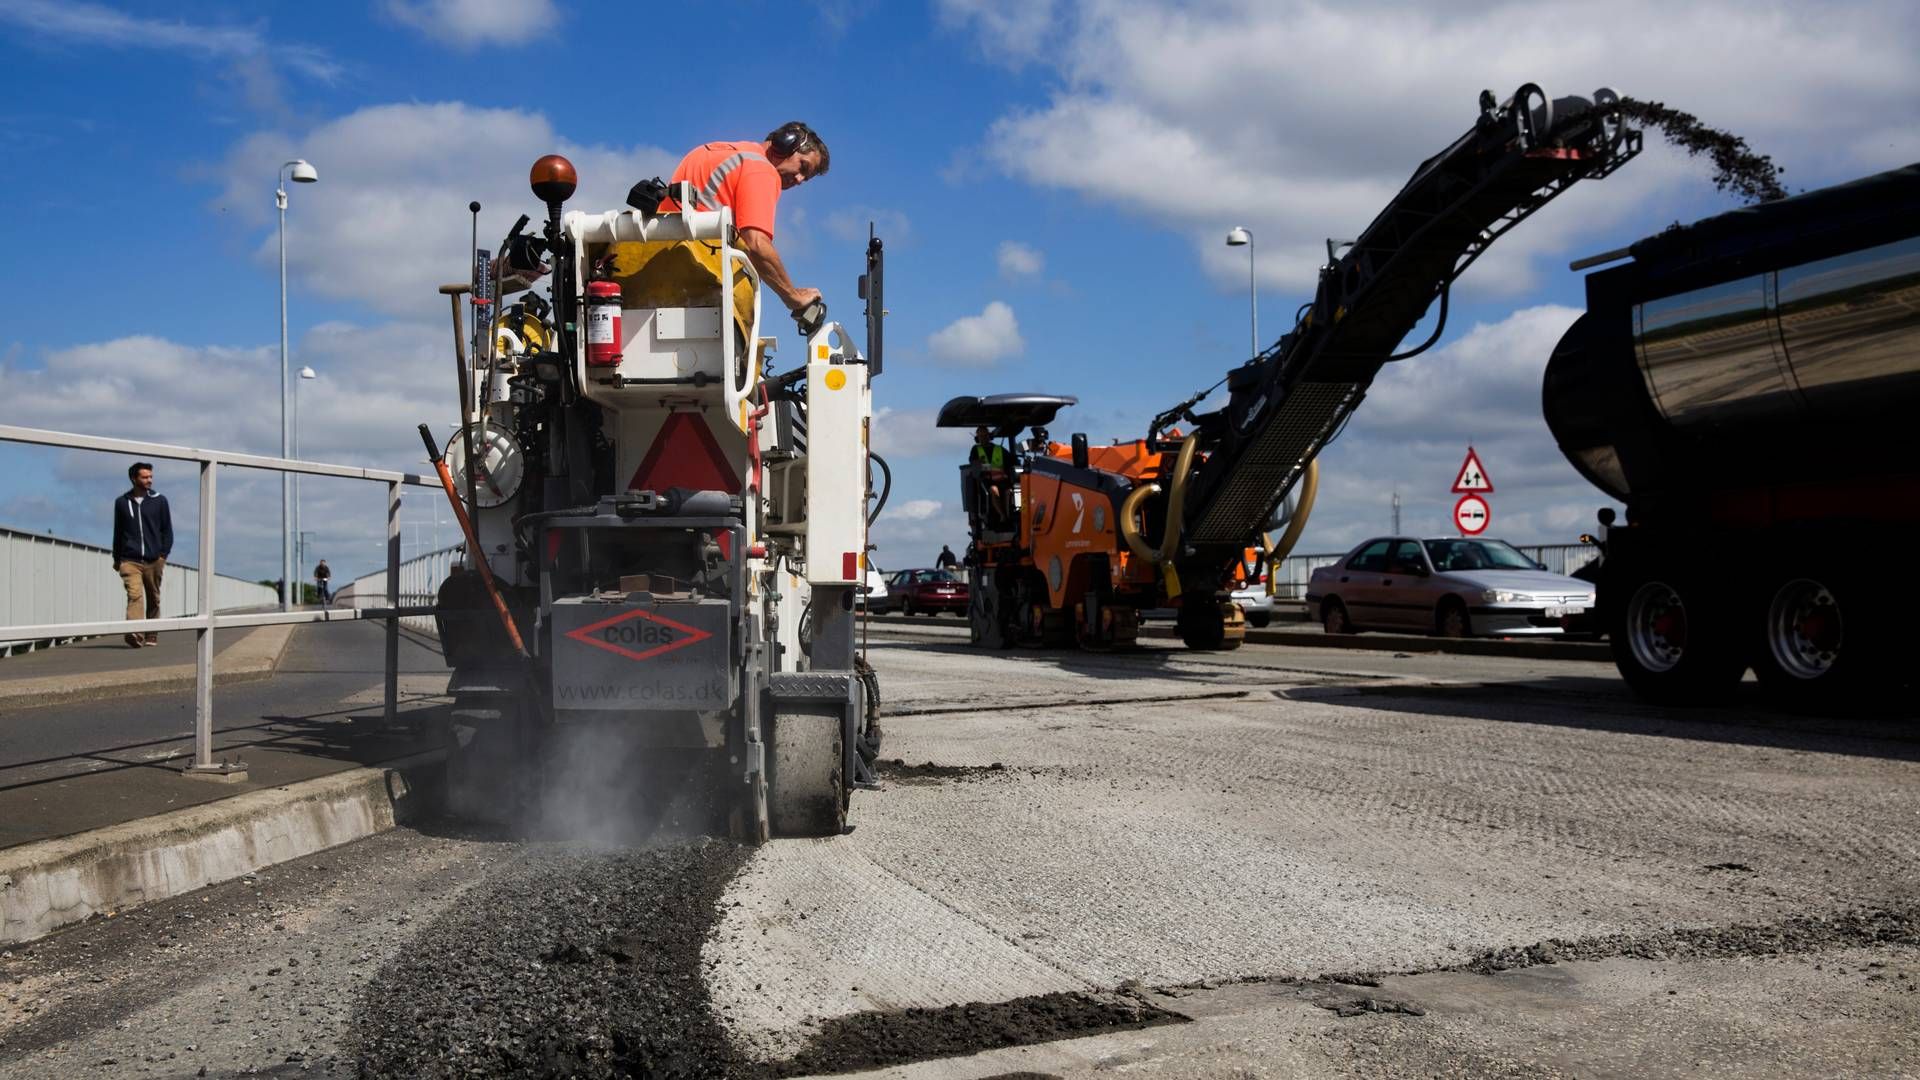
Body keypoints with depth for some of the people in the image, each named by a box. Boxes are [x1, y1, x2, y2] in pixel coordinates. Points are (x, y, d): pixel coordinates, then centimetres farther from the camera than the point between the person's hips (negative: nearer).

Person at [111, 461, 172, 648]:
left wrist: (163, 554, -2)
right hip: (129, 560, -1)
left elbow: (167, 530, 8)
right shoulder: (122, 502, 9)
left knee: (153, 599, 7)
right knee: (134, 594, -17)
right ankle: (135, 633, -29)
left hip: (153, 560, 1)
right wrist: (116, 558, 15)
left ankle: (152, 635, 20)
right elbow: (118, 532, 16)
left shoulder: (159, 501, 7)